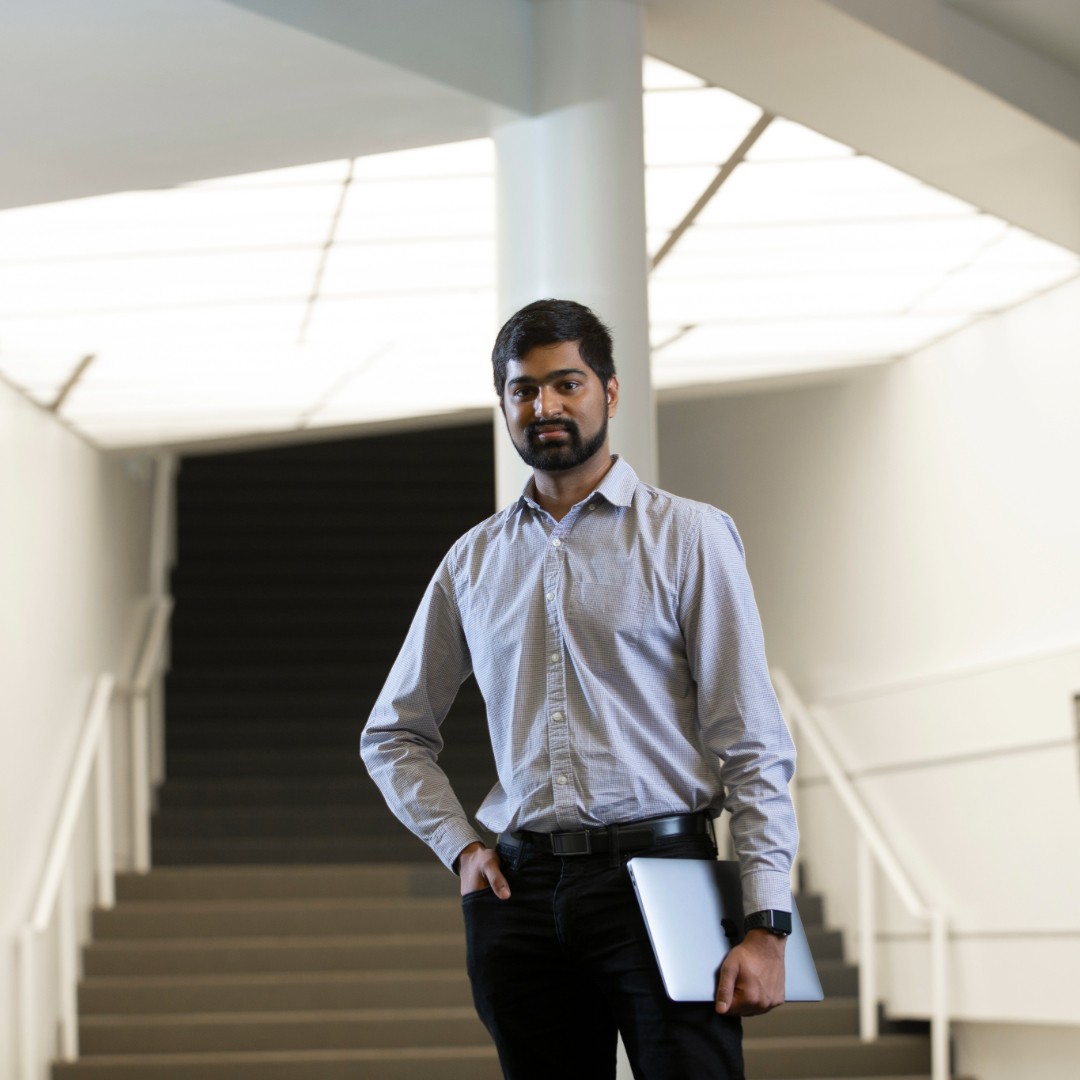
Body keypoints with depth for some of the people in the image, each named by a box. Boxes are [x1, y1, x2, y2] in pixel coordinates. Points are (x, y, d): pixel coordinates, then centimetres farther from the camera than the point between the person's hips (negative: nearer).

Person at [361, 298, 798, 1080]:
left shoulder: (688, 536, 3)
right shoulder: (473, 562, 14)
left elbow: (752, 742, -2)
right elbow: (394, 734, 24)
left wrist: (766, 924, -10)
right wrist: (459, 844, 7)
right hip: (521, 891, 4)